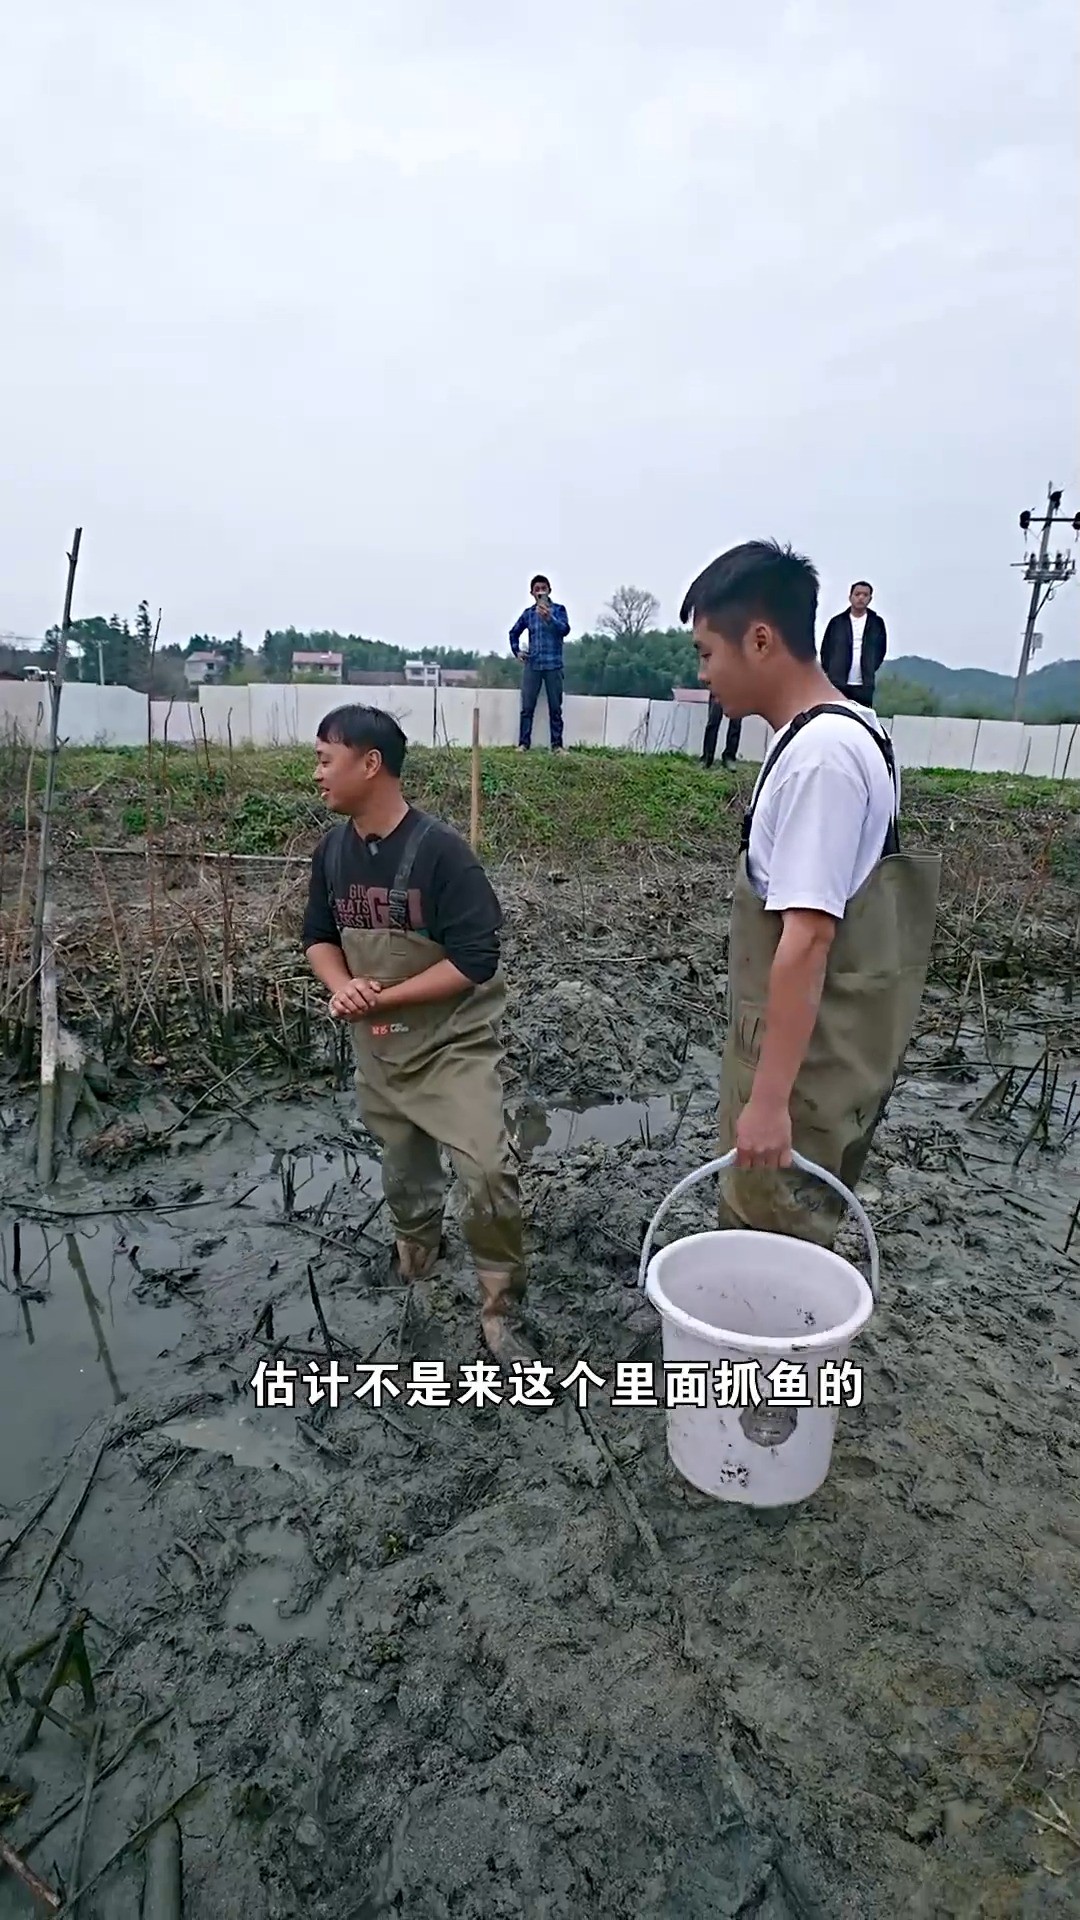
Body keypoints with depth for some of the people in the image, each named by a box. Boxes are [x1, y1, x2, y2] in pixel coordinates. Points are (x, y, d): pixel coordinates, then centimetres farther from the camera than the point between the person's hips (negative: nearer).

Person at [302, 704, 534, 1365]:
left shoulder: (440, 850, -21)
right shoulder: (332, 850, -1)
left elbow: (476, 961, -23)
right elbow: (319, 935, 10)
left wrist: (383, 996, -21)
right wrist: (341, 986, -12)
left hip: (457, 1043, -6)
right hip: (379, 1049, 6)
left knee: (488, 1171, -18)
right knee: (404, 1175, 20)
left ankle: (501, 1310, 4)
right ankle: (414, 1283, 47)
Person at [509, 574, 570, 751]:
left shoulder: (558, 609, 1)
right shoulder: (528, 613, 10)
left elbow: (565, 629, -18)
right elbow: (514, 632, 26)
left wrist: (549, 618, -34)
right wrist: (516, 651, 13)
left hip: (553, 665, -2)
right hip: (532, 665, 2)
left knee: (555, 708, 1)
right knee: (527, 707, -2)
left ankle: (557, 745, 5)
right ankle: (523, 743, 2)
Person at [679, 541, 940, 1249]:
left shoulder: (819, 755, -22)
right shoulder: (849, 732, 9)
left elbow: (808, 934, -27)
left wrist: (771, 1097, -26)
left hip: (809, 1061, -10)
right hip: (801, 1043, 10)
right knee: (751, 1224, 21)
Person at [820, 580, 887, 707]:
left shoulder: (877, 622, 7)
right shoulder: (837, 621, 5)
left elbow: (881, 650, 13)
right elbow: (825, 649, 8)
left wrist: (870, 671, 4)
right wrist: (829, 672, 3)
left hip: (864, 685, 1)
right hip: (837, 683, -1)